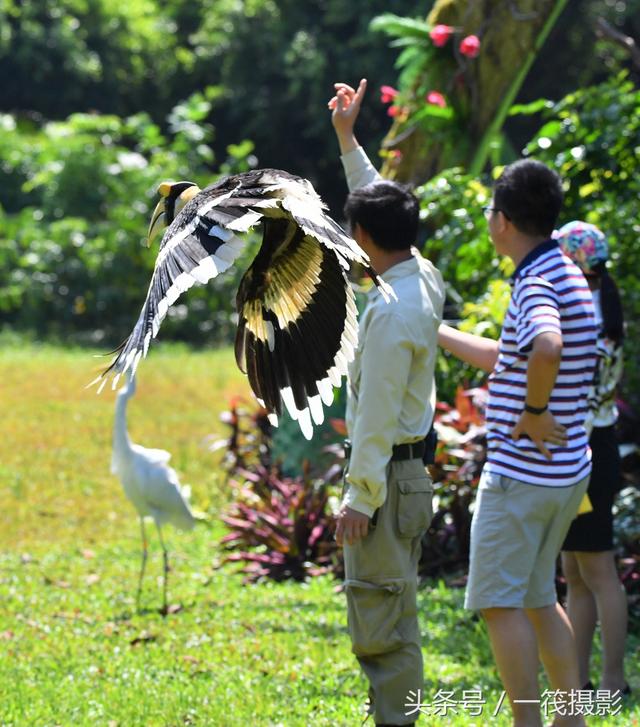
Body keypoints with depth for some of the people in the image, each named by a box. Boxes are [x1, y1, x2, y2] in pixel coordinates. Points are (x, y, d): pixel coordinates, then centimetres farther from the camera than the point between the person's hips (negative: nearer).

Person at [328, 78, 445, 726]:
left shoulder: (391, 312, -22)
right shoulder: (425, 279, 5)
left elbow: (378, 414, -22)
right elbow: (379, 198, 22)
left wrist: (360, 497, -19)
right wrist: (347, 139, 28)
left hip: (387, 474, -10)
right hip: (411, 468, 10)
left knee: (380, 620, -6)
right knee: (393, 616, 16)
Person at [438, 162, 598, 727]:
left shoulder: (537, 283, -18)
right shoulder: (566, 277, 13)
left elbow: (546, 348, -42)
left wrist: (534, 410, -26)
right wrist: (433, 331, 32)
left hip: (520, 472, -10)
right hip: (566, 471, 10)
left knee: (499, 601, -2)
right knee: (537, 598, 18)